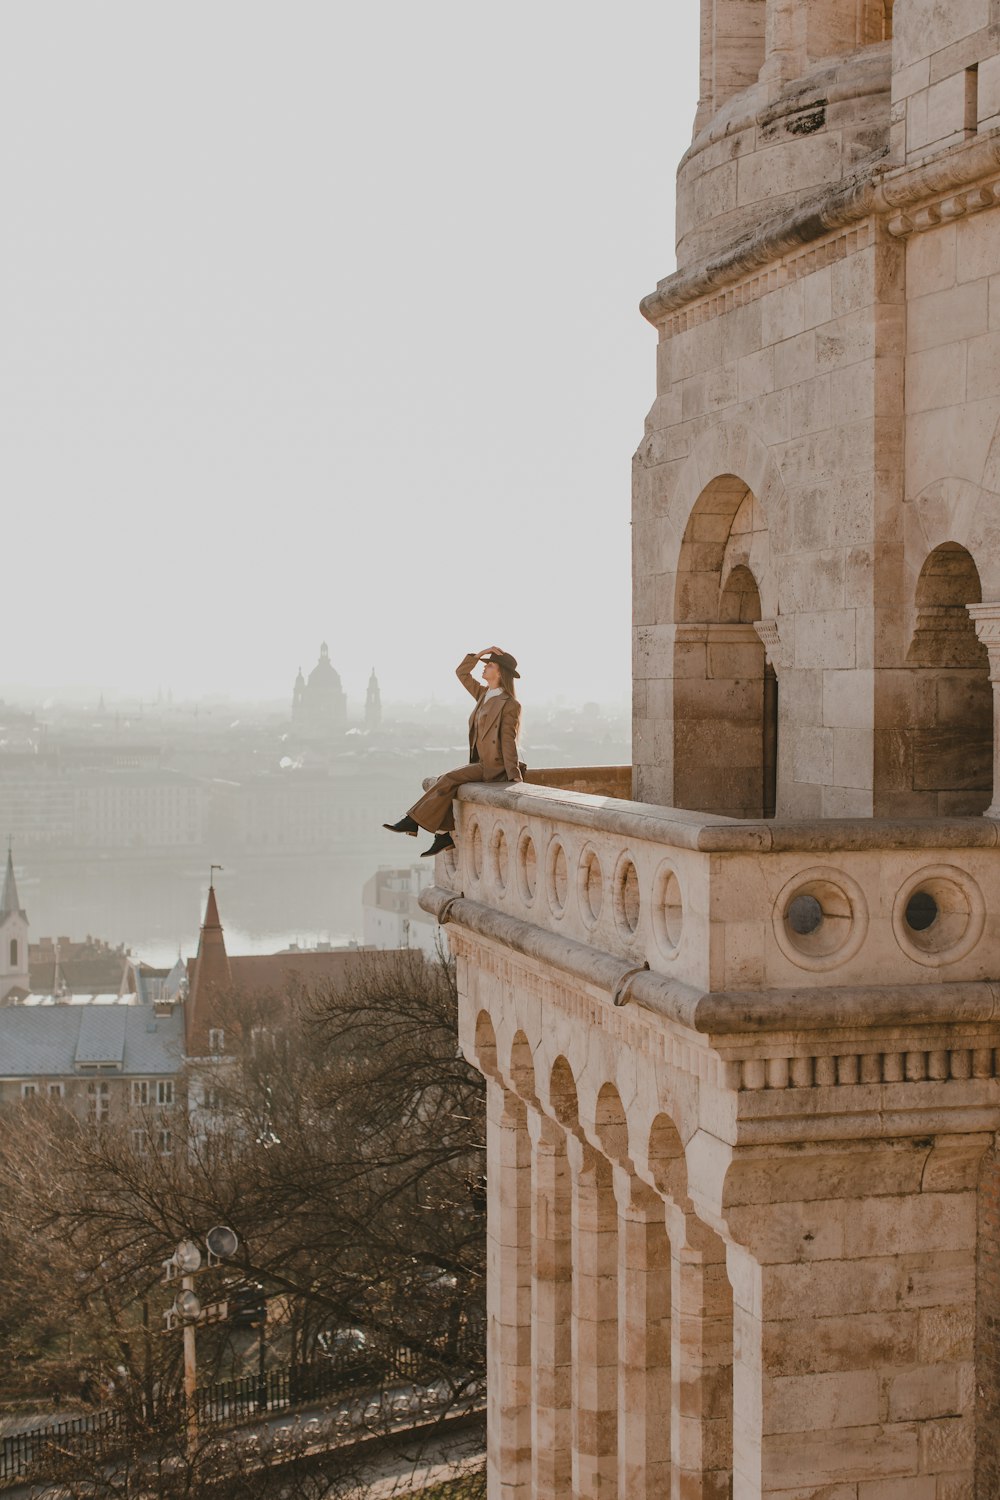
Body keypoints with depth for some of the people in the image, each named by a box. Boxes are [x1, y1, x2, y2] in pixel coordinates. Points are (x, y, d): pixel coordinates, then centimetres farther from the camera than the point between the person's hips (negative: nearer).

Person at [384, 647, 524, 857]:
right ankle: (444, 835, -11)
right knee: (443, 781, -9)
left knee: (448, 779, -19)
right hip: (480, 762, 8)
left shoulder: (510, 704, -12)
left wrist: (513, 775, -19)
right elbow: (461, 673, 17)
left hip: (494, 766, -8)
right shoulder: (483, 694, 12)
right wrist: (480, 653, 5)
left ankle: (413, 822, -14)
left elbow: (508, 740, -16)